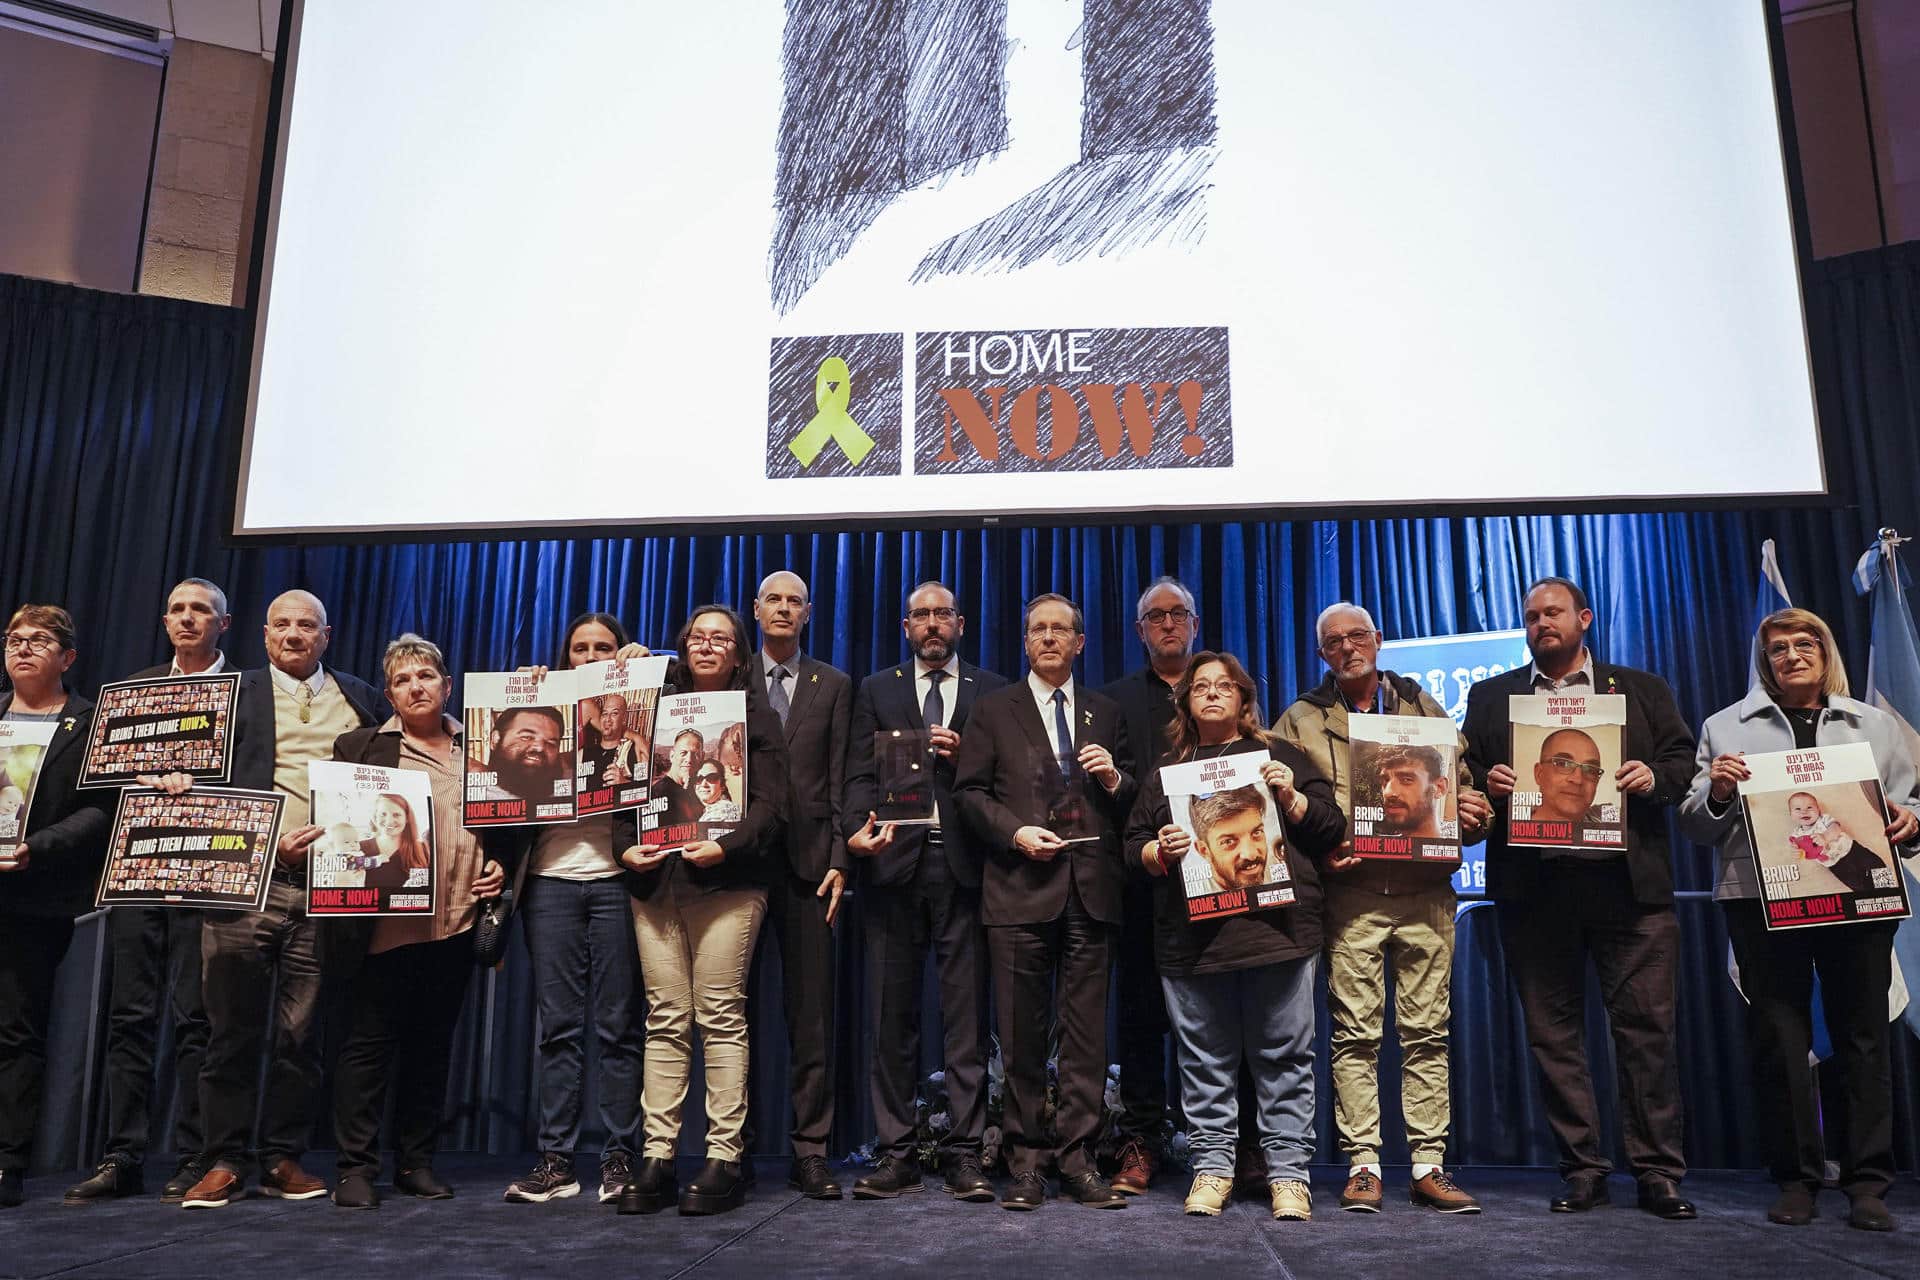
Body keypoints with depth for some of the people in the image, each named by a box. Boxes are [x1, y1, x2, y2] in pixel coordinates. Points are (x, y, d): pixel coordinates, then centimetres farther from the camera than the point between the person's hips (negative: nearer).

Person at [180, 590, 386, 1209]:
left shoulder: (361, 699, 15)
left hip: (325, 882, 1)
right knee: (233, 1028, 2)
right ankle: (226, 1162, 12)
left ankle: (283, 1158, 15)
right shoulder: (236, 691, 10)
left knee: (300, 1032, 6)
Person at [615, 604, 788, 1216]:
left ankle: (724, 1157, 1)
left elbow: (770, 801, -1)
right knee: (665, 1020, 3)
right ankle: (656, 1156, 7)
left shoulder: (756, 714, 9)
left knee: (721, 1017, -4)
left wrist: (727, 846, -17)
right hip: (654, 878, 3)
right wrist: (626, 845, -3)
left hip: (725, 879, -3)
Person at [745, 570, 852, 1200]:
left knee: (811, 1011, 0)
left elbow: (840, 779, 6)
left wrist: (839, 859, -3)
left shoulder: (833, 686, 12)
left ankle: (809, 1151, 7)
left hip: (807, 858, 0)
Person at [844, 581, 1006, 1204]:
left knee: (966, 1014, -1)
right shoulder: (876, 691, 15)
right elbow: (861, 773, 4)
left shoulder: (992, 691, 12)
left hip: (963, 866, -1)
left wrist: (963, 757, -11)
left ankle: (965, 1152, 6)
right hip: (895, 862, 1)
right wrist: (859, 828, -13)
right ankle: (896, 1152, 11)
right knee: (893, 1013, 4)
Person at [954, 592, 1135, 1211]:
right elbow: (969, 792, 4)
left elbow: (1132, 805, 17)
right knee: (1022, 1032, 3)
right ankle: (1027, 1161, 13)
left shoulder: (1107, 713, 16)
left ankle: (1077, 1157, 13)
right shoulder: (994, 710, 10)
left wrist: (1115, 779, -4)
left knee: (1087, 1031, 3)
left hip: (1091, 888, 2)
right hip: (1020, 887, -2)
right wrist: (1016, 833, -10)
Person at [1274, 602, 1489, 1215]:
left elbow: (1458, 780, 18)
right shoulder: (1301, 720, 9)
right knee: (1355, 1033, -1)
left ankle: (1429, 1164, 11)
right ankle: (1362, 1164, 7)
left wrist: (1473, 815, -3)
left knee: (1426, 1031, 4)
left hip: (1425, 892, 2)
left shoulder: (1423, 706, 16)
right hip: (1350, 893, -2)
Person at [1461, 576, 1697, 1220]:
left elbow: (1684, 761, 10)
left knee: (1646, 1024, -1)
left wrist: (1654, 777, -10)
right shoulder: (1491, 696, 16)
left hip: (1627, 879, -1)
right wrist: (1486, 784, -11)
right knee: (1553, 1031, 4)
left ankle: (1658, 1171, 8)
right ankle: (1583, 1167, 12)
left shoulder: (1642, 689, 16)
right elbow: (1467, 773, 10)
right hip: (1534, 884, 1)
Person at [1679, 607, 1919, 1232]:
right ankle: (1796, 1179, 9)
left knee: (1862, 1035, 1)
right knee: (1778, 1037, 0)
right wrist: (1715, 790, -11)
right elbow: (1695, 825, 9)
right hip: (1762, 898, -1)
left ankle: (1868, 1183, 10)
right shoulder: (1726, 728, 12)